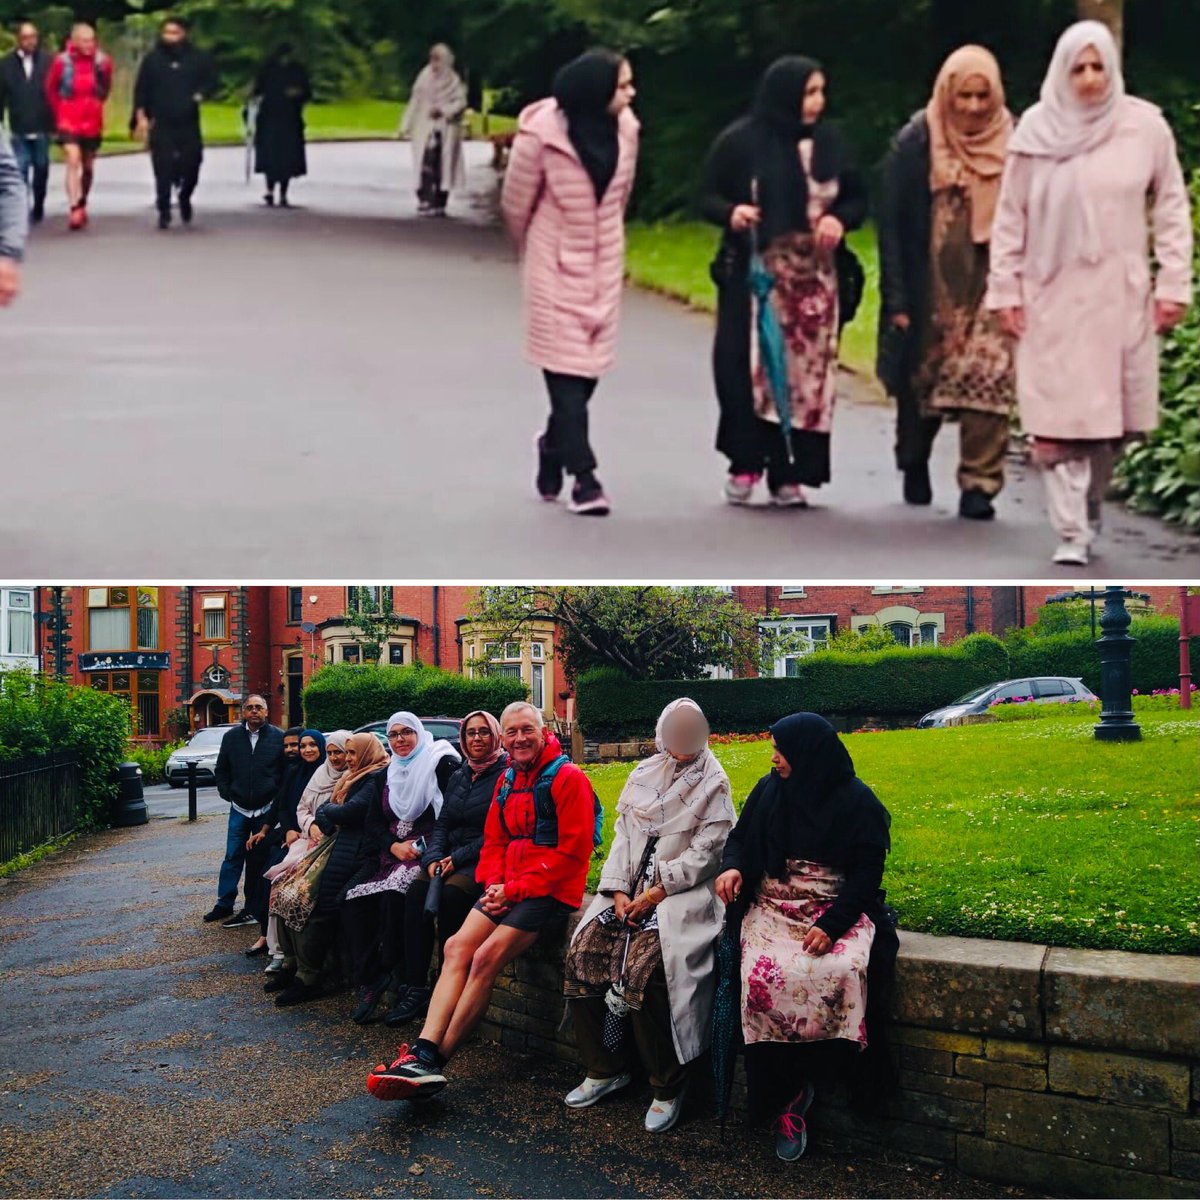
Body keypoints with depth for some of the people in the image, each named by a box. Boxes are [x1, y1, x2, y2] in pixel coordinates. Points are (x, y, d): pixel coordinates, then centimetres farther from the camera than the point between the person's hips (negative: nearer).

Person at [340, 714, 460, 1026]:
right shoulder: (390, 773, 19)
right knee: (351, 899, -16)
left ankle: (404, 981, -21)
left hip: (426, 852, -7)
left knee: (394, 894, -33)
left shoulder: (442, 763, -2)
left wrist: (426, 848, -20)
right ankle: (369, 980, -15)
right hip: (391, 852, 7)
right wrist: (394, 846, -6)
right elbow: (374, 822, 14)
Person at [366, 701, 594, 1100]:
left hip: (551, 890, -7)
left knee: (487, 957, -22)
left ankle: (432, 1061, -21)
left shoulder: (568, 778, -8)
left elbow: (572, 853, -13)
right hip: (508, 889, 7)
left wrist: (516, 889, -14)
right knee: (458, 947, -14)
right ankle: (423, 1051, -25)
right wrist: (494, 884, -1)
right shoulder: (507, 780, 17)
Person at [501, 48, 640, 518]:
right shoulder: (542, 133, -18)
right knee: (566, 365, -4)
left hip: (604, 263, 5)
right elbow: (516, 203, -3)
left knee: (590, 365, 11)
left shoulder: (625, 128, -5)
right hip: (556, 264, -5)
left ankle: (554, 445, 35)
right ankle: (583, 476, -1)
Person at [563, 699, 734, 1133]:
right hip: (632, 887, 6)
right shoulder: (644, 774, 15)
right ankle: (605, 1068, 0)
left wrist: (658, 892, -14)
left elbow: (706, 852, -7)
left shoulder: (713, 783, 0)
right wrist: (619, 890, -2)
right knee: (583, 951, -15)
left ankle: (667, 1086, -14)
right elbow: (623, 834, 13)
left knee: (646, 964, -29)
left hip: (684, 891, -6)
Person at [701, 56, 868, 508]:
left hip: (814, 280, 3)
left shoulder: (830, 142, 7)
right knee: (746, 369, -8)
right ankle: (744, 463, 7)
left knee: (807, 373, 0)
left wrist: (839, 219, -7)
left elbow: (857, 199, 14)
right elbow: (709, 197, 3)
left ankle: (788, 474, 8)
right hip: (752, 277, -2)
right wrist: (731, 212, -18)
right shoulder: (741, 141, -2)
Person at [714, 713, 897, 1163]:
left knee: (841, 973, -34)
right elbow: (740, 837, 19)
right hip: (773, 906, 2)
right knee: (766, 974, -29)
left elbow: (866, 872, -5)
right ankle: (786, 1099, -19)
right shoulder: (769, 790, 10)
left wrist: (832, 924, -18)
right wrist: (732, 867, -6)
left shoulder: (857, 801, -1)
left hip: (837, 909, -2)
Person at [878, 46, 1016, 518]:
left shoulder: (1011, 143, 2)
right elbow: (892, 225, -4)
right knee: (920, 381, 12)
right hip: (930, 289, 0)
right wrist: (897, 299, -8)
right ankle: (914, 463, 36)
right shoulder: (915, 143, -4)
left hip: (989, 287, 1)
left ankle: (979, 484, -4)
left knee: (987, 381, -10)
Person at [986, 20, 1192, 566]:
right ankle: (1072, 535, -3)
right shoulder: (1038, 128, -1)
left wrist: (1173, 284, 0)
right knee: (1056, 421, -6)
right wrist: (1005, 289, 2)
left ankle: (1088, 514, 23)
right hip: (1052, 297, 0)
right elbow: (1010, 215, 5)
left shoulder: (1145, 126, -1)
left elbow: (1172, 209, 5)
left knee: (1110, 416, 4)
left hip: (1121, 296, 1)